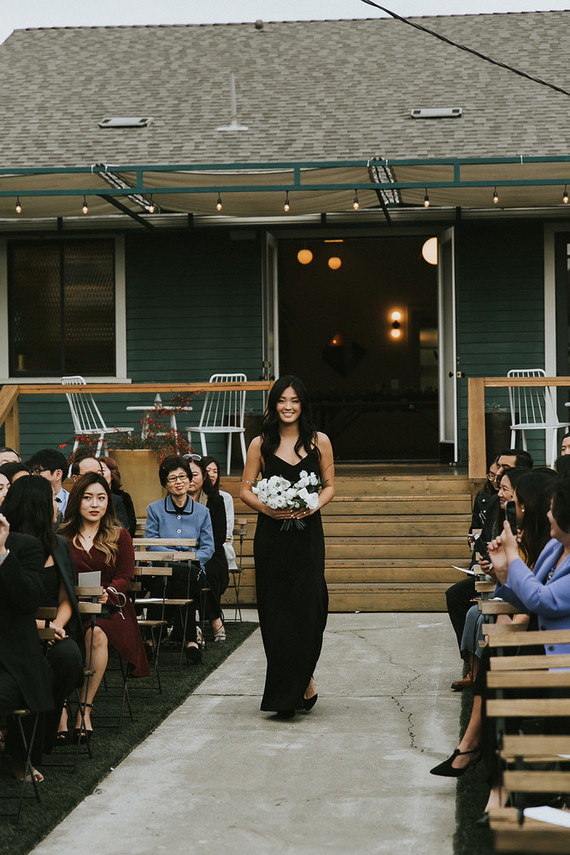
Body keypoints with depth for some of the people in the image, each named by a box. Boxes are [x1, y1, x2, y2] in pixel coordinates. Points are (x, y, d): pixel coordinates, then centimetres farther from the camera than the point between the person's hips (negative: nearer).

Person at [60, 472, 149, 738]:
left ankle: (84, 709, -29)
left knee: (96, 633, -34)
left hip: (109, 607, 0)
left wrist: (107, 593, -14)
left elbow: (125, 577, 7)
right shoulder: (62, 538, 13)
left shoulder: (120, 537, 15)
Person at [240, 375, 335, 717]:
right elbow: (245, 489, 7)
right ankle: (303, 685, 12)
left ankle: (300, 682, 9)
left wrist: (314, 506, -10)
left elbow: (330, 485, 10)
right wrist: (266, 508, -11)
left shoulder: (319, 442, 6)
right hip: (272, 535, 1)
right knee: (276, 612, 0)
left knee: (307, 608, -7)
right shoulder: (261, 444, 6)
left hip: (307, 534, -1)